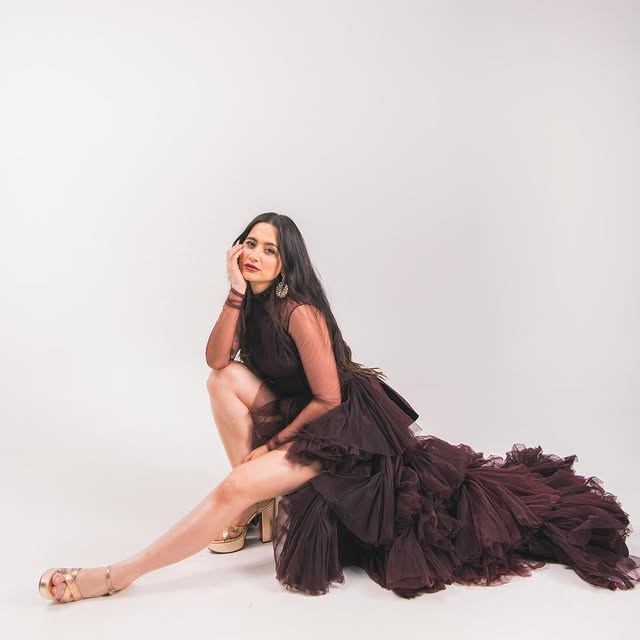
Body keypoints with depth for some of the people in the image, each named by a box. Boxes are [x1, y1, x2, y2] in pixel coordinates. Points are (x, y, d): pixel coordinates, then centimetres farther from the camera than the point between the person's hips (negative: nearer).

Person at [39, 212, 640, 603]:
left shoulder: (300, 313, -24)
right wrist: (235, 293, -21)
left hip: (343, 426, -8)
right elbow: (216, 359, -10)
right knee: (225, 380, -10)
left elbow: (328, 397, -21)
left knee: (235, 489, -23)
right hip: (293, 412, 9)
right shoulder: (253, 303, 1)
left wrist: (275, 443, -11)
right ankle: (260, 510, -4)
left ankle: (118, 575, -12)